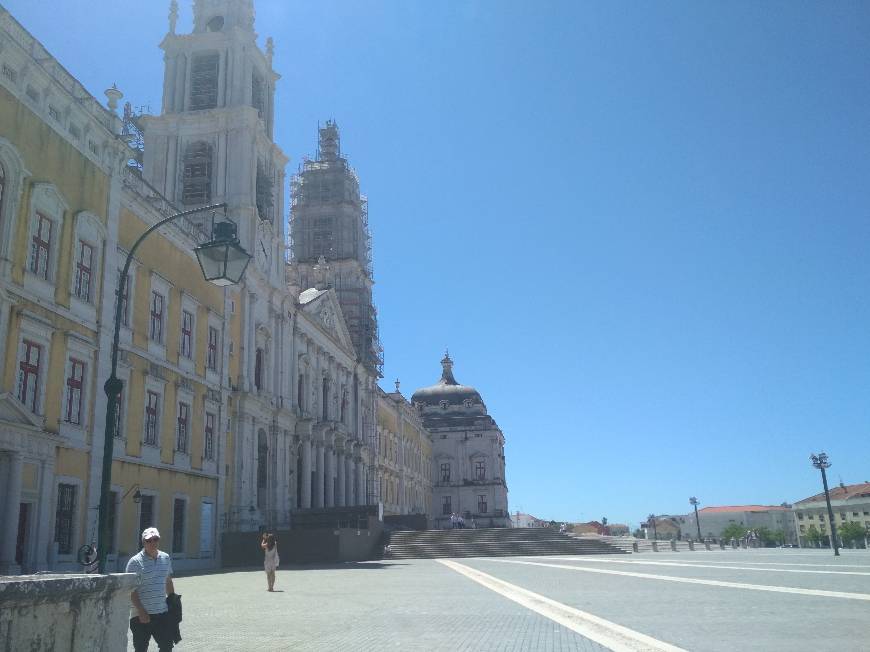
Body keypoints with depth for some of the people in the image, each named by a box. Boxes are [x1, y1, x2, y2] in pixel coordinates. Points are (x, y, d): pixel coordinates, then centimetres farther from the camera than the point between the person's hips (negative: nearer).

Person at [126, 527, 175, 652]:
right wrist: (141, 611, -17)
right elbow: (132, 591, -12)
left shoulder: (165, 558, 9)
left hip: (163, 613, 5)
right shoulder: (135, 562, -10)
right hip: (142, 615, -5)